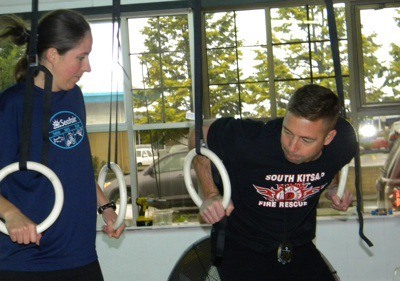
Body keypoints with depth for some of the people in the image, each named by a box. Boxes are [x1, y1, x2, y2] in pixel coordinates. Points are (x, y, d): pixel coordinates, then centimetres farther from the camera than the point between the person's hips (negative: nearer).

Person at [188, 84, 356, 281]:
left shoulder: (343, 141, -13)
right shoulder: (250, 140, -27)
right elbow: (199, 133, -7)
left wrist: (332, 188, -2)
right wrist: (211, 195, -13)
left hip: (299, 248, 4)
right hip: (242, 248, -4)